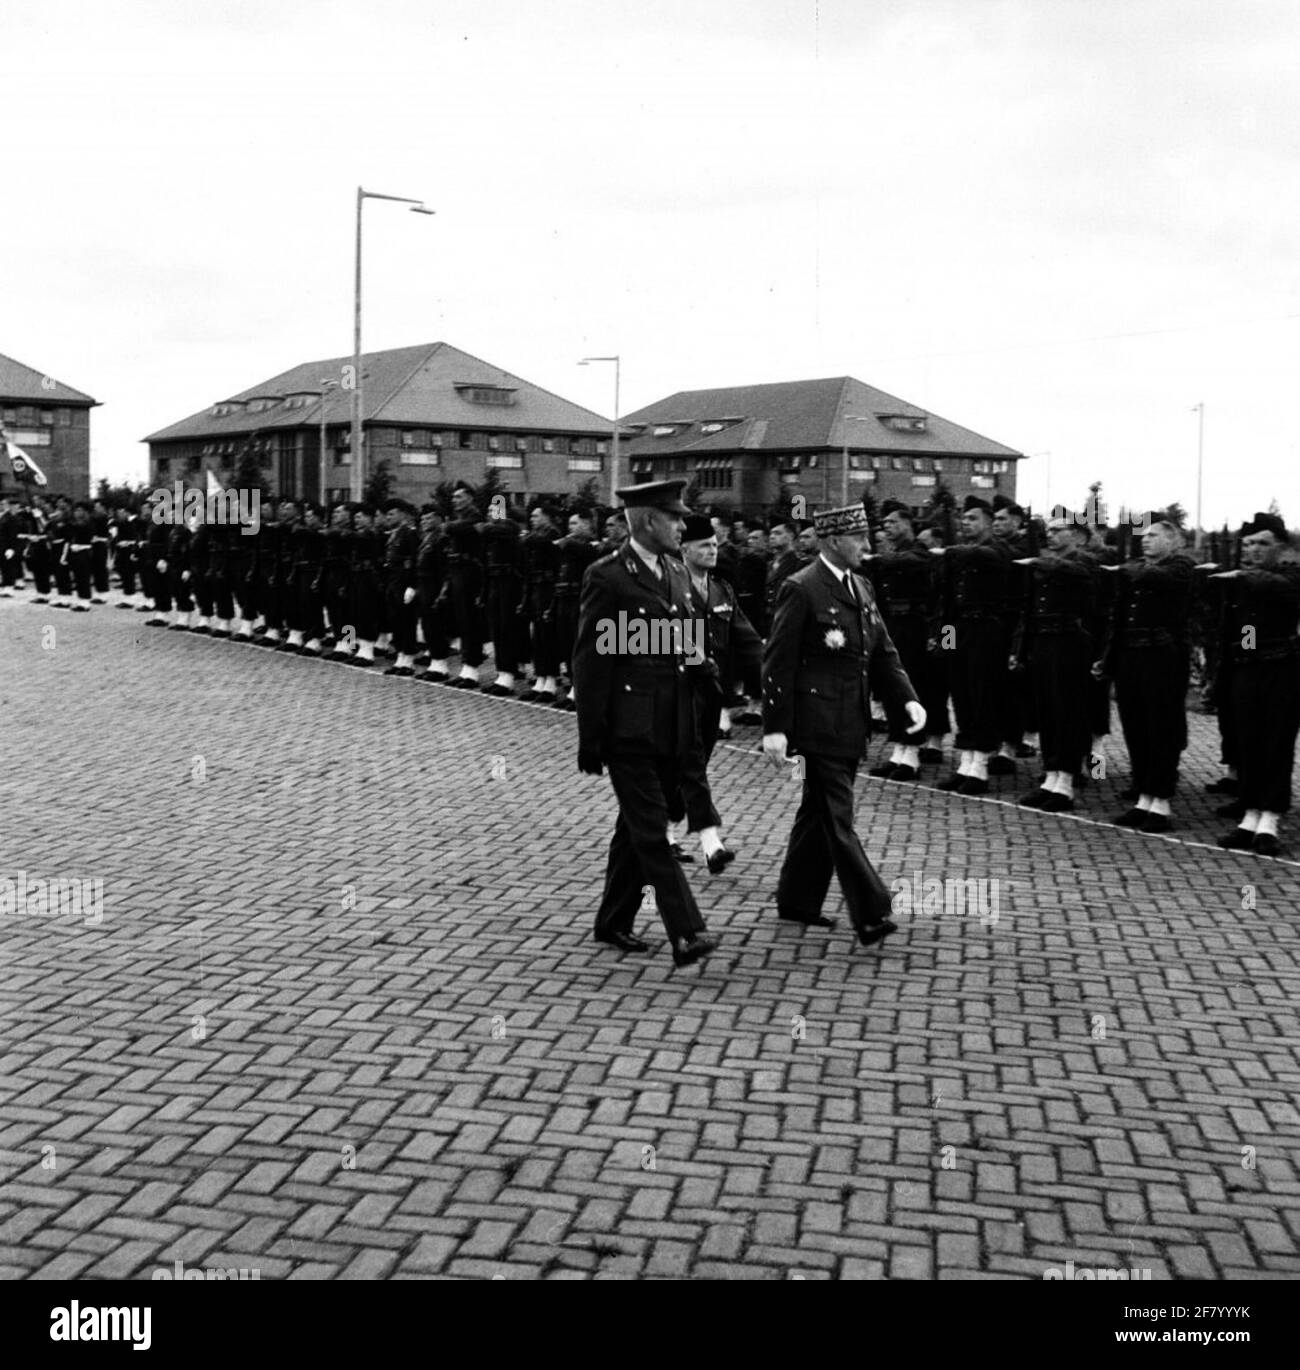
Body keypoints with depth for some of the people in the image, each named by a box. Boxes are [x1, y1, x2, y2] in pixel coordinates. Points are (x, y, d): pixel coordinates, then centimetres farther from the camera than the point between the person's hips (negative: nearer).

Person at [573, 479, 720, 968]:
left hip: (671, 730, 8)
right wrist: (590, 739, -12)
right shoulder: (607, 577, -11)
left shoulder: (677, 572, 12)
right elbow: (589, 662, -11)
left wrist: (694, 722, 14)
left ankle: (614, 922, 27)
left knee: (637, 829, 15)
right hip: (628, 729, -7)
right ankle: (685, 933, -8)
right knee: (652, 831, -7)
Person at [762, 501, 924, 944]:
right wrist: (775, 728, -16)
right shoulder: (801, 589, -12)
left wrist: (908, 699, -1)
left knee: (819, 815, 16)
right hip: (819, 722, -8)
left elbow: (883, 652, 15)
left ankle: (797, 902, 26)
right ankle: (870, 915, -6)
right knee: (837, 821, -6)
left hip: (850, 725, 9)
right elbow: (778, 662, -13)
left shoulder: (860, 588, 13)